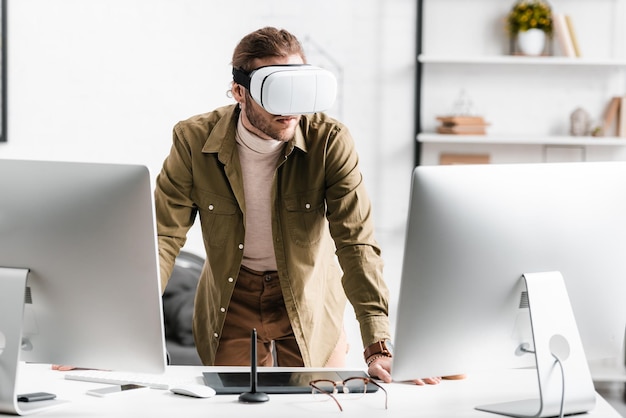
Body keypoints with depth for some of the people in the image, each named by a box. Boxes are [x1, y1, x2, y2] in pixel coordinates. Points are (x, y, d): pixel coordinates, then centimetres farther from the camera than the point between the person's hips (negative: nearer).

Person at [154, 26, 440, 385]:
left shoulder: (330, 141, -20)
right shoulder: (194, 140, -17)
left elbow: (357, 243, -24)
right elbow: (163, 237, -16)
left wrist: (379, 349, -34)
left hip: (310, 304, 0)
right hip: (231, 299, 0)